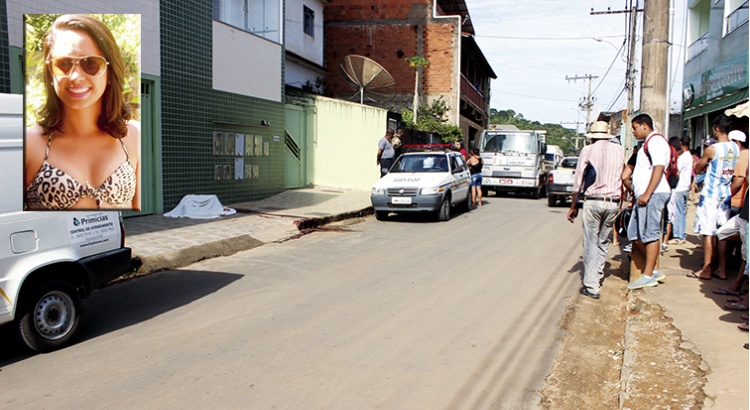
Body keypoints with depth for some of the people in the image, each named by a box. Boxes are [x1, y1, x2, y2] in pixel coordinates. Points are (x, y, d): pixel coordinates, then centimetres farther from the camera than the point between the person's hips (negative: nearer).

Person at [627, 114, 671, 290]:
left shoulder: (656, 140, -7)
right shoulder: (647, 143, 25)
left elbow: (658, 168, -18)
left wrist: (647, 194, -23)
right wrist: (637, 195, 23)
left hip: (653, 194, -10)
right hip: (644, 195, 10)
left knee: (650, 234, -7)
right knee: (635, 235, 8)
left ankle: (648, 275, -4)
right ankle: (654, 269, 15)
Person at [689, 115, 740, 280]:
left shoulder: (712, 149, -16)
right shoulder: (736, 148, 3)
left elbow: (697, 169, -3)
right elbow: (736, 173, 16)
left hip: (710, 194, -6)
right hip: (726, 194, 6)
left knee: (708, 233, -2)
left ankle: (706, 270, 1)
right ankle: (722, 269, 15)